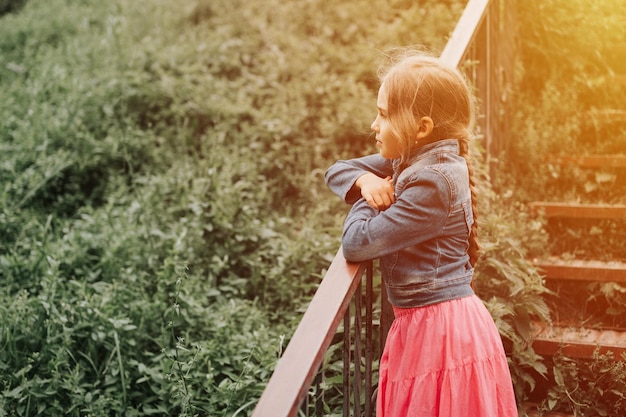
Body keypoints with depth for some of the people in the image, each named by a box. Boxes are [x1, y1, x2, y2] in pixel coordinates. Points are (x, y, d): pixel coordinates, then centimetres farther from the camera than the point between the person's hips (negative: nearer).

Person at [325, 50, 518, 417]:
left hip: (441, 329, -9)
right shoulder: (408, 161, 6)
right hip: (421, 325, 9)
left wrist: (370, 201, -4)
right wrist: (366, 182, -6)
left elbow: (357, 245, -22)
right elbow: (337, 172, 15)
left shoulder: (433, 182, -22)